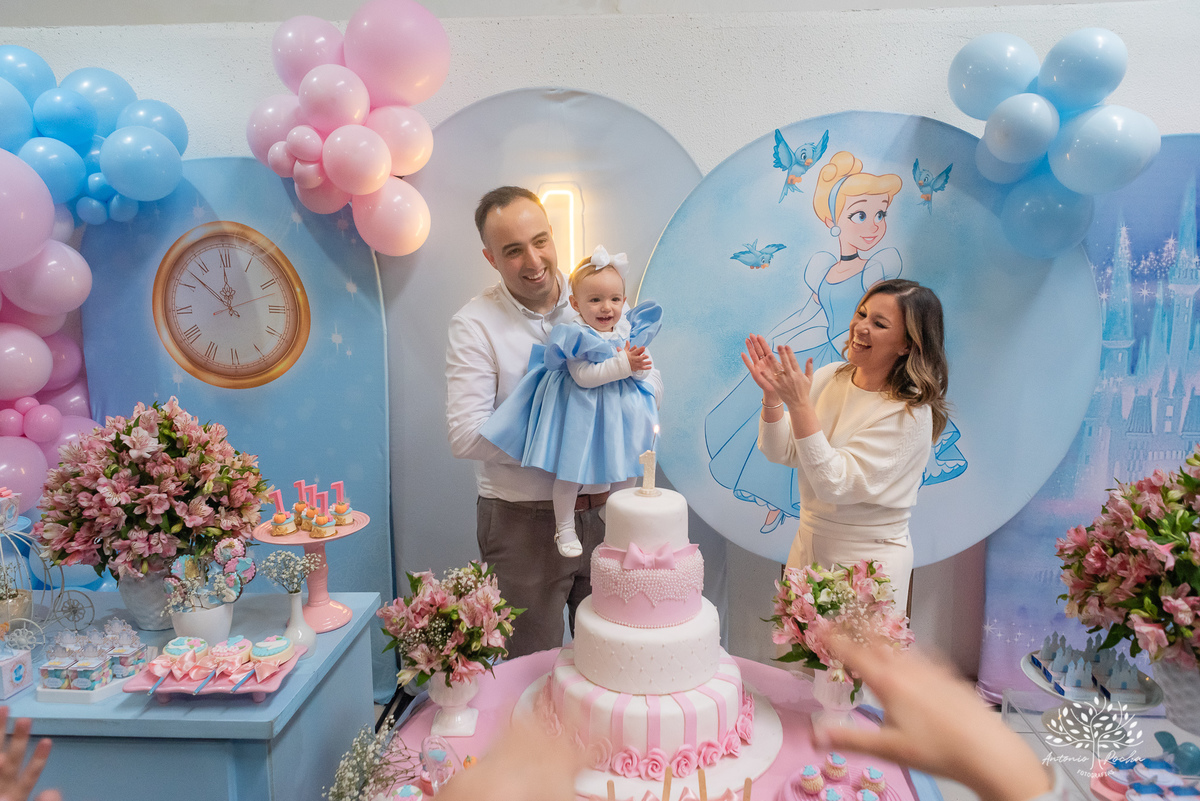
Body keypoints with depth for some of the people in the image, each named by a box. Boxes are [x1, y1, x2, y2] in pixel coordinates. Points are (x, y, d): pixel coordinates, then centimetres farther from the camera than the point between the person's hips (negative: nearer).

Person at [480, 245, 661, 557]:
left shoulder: (630, 330, 0)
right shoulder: (577, 336, -17)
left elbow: (644, 370, 1)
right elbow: (585, 377, -26)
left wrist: (637, 364, -22)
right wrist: (623, 364, -27)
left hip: (620, 411, 6)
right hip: (582, 413, -5)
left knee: (625, 471, 17)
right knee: (570, 470, 0)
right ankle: (564, 528, 21)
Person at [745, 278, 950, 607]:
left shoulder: (909, 414, -19)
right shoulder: (829, 377, -3)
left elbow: (834, 483, -26)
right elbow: (782, 453, -2)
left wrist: (800, 404, -30)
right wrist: (773, 396, -17)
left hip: (867, 560, -5)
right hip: (807, 544, 6)